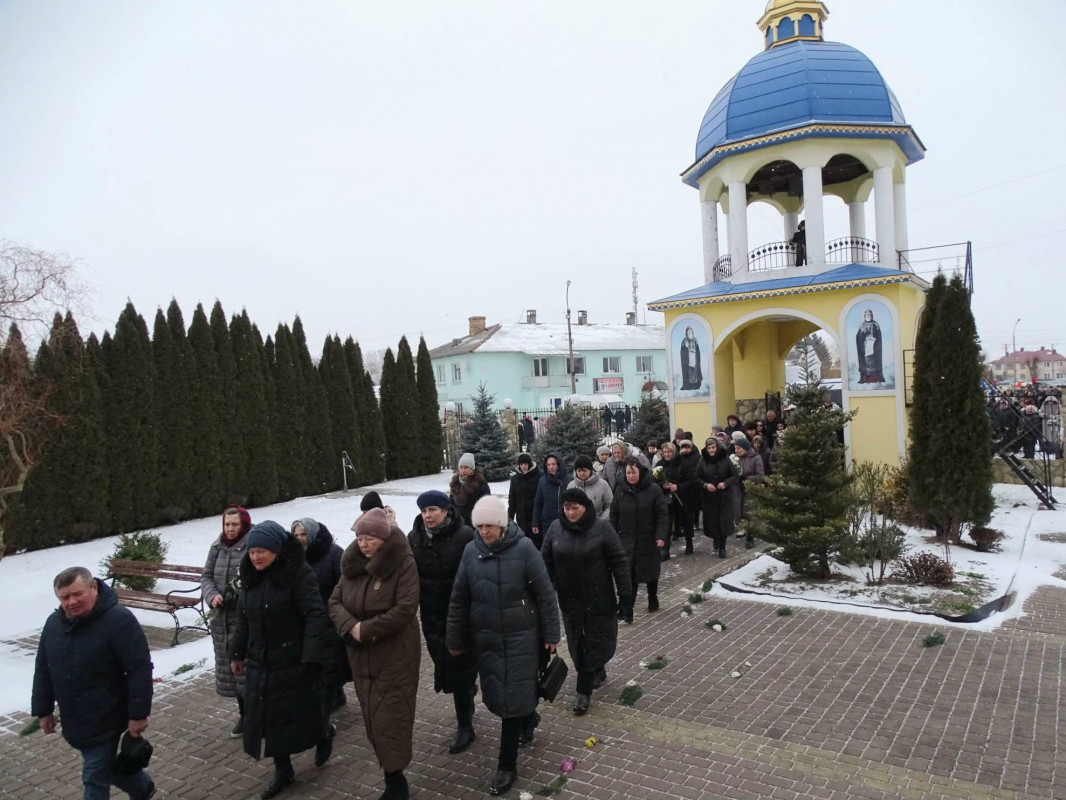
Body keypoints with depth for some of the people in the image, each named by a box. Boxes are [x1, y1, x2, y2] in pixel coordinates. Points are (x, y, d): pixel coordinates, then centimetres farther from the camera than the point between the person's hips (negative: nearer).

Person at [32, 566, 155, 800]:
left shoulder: (118, 619, -23)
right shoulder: (54, 622, 0)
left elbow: (140, 669, -22)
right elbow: (43, 670, 12)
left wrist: (138, 714, -22)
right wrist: (43, 710, 14)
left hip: (104, 719, -7)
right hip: (74, 720, 7)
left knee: (94, 779, 0)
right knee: (105, 767, 22)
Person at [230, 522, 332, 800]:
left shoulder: (298, 573, -19)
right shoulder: (250, 576, 3)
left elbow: (316, 616, -22)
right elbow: (243, 618, 15)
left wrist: (310, 659, -27)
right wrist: (237, 653, 17)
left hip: (293, 662, -6)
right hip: (260, 663, 6)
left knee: (301, 711, 7)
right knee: (266, 716, 10)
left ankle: (325, 734, 39)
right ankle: (282, 770, 29)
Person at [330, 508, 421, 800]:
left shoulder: (403, 562, -15)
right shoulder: (353, 563, 4)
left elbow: (405, 610, -22)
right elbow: (335, 601, 3)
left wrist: (367, 629, -21)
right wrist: (350, 626, -16)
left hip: (395, 656, -6)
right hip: (362, 656, 6)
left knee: (390, 718, -3)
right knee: (373, 718, 13)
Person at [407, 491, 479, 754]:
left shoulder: (464, 535, -15)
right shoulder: (413, 539, -1)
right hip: (432, 615, 5)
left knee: (459, 668, 1)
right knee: (444, 665, 17)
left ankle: (465, 727, 17)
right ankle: (468, 691, 48)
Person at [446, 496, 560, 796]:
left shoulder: (523, 548, -15)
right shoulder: (471, 551, -3)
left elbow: (545, 594, -9)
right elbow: (459, 599, 5)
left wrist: (551, 634, -6)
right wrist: (455, 639, 9)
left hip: (521, 636, -4)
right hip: (485, 637, 4)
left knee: (513, 697, 0)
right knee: (495, 695, 14)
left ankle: (507, 765, 15)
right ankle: (528, 718, 45)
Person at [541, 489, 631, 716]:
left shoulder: (601, 527, -12)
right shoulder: (556, 528, -1)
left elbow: (619, 561, -9)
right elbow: (546, 562, 5)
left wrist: (625, 591, -10)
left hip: (598, 597, -3)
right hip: (569, 598, 4)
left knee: (596, 641, 3)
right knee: (577, 643, 13)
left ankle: (584, 690, 15)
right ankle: (597, 673, 37)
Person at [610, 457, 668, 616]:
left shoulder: (653, 489, -9)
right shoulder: (621, 490, 0)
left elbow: (662, 515, -9)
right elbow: (614, 515, 5)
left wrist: (661, 536, -18)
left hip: (648, 540, -1)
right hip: (626, 540, 1)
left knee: (650, 572, 17)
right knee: (628, 575, -5)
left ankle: (653, 599, 41)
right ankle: (626, 610, -1)